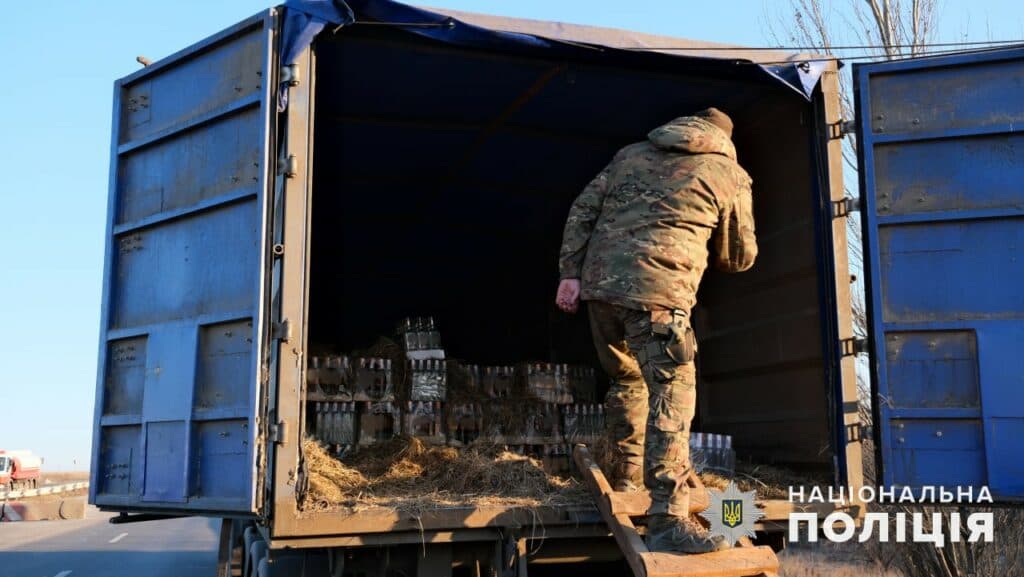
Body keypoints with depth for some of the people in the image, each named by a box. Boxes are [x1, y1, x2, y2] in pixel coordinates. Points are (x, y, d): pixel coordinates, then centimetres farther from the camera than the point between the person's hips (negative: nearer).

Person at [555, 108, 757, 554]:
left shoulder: (632, 154, 23)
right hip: (657, 292, -5)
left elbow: (583, 210, 14)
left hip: (600, 283, 6)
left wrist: (570, 272, 10)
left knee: (626, 379, 23)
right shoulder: (730, 175, 13)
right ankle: (667, 519, -13)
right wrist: (715, 254, 42)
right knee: (670, 396, -7)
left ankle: (627, 474, 37)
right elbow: (739, 257, 20)